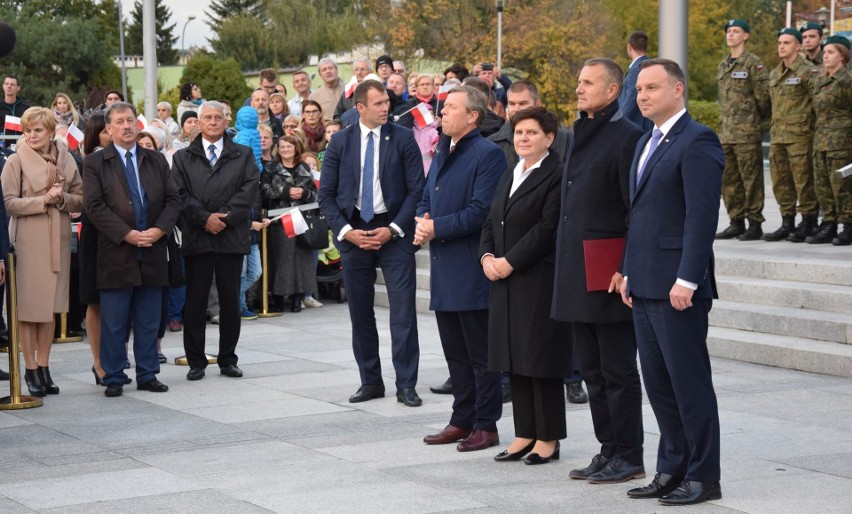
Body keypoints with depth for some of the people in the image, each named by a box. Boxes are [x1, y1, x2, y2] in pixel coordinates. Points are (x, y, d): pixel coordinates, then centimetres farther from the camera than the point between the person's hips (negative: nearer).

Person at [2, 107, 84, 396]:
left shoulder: (65, 160, 8)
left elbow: (81, 199, 9)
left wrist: (62, 199, -11)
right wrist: (44, 200, -17)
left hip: (58, 239, 4)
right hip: (28, 239, -4)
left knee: (50, 306, 8)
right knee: (28, 306, -2)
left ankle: (43, 368, 16)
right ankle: (31, 370, 6)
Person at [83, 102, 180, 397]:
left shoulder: (157, 160, 13)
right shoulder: (95, 163, 1)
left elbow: (173, 200, 8)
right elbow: (94, 206, -7)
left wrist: (159, 230, -9)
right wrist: (127, 234, -16)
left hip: (153, 253, 3)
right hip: (116, 255, -3)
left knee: (149, 322, 8)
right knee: (114, 323, 1)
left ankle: (147, 375, 17)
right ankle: (114, 378, 9)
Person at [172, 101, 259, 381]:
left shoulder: (243, 155, 10)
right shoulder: (183, 158, 10)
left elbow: (249, 189, -2)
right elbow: (180, 194, 0)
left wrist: (224, 217, -12)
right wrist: (204, 218, -13)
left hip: (231, 237, 0)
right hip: (196, 239, 0)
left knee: (230, 300, 5)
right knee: (194, 301, 0)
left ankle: (228, 359, 14)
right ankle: (196, 361, 7)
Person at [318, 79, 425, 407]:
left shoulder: (403, 138, -1)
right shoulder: (340, 142, 3)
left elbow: (416, 189, -2)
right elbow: (326, 193, 4)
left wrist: (393, 229, -11)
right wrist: (345, 230, -8)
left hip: (393, 231, -2)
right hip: (353, 230, 2)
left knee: (403, 310, -5)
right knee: (360, 312, 7)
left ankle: (406, 384, 1)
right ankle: (370, 381, 17)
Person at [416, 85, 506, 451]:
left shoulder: (487, 155, -12)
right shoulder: (442, 153, 16)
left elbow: (480, 211, -20)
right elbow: (426, 199, 22)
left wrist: (437, 227, -15)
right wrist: (422, 224, 0)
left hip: (471, 269, -9)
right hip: (445, 270, 9)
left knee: (480, 354, -1)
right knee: (455, 352, 14)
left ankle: (486, 425, 6)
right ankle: (462, 420, 23)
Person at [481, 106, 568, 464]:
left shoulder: (556, 176, -9)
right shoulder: (509, 177, 19)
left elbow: (548, 228, -17)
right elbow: (491, 223, 18)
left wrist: (510, 261, -17)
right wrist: (487, 256, -1)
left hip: (539, 281, -8)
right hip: (506, 282, 8)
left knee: (541, 358, -3)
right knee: (515, 358, 10)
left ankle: (549, 438, 5)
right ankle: (525, 434, 17)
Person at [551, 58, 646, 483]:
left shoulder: (627, 136, -11)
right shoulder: (581, 135, 16)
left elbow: (635, 209, -14)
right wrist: (567, 268, 17)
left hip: (609, 271, -9)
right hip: (579, 272, 9)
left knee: (617, 369, -2)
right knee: (592, 369, 12)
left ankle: (629, 458, 6)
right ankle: (609, 450, 21)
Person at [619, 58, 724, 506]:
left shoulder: (697, 142, -11)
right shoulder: (647, 142, 18)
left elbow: (702, 216, -18)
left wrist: (687, 280, -22)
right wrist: (629, 272, 16)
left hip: (677, 286, -9)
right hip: (645, 285, 9)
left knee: (690, 382, -2)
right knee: (657, 382, 12)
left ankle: (703, 477, 6)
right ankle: (671, 469, 21)